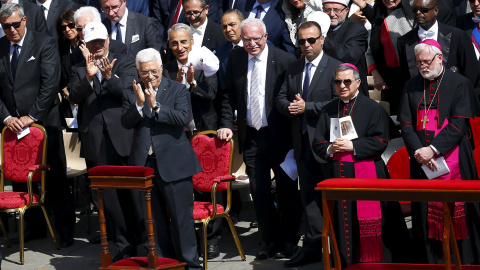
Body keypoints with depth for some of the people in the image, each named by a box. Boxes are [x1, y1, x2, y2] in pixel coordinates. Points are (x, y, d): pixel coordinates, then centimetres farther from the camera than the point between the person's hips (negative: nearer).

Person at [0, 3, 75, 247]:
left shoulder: (45, 44, -5)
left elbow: (50, 85, -11)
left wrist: (31, 117, -14)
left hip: (44, 121, -4)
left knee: (55, 178, 0)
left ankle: (65, 230, 8)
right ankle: (34, 227, 21)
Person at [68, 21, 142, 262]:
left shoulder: (124, 63, 7)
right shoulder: (79, 70, 13)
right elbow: (73, 97, -2)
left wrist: (110, 77, -26)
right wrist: (88, 77, -19)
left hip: (123, 138, -3)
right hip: (95, 141, 3)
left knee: (132, 192, 1)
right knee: (107, 195, 5)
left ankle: (145, 240, 13)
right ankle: (124, 244, 13)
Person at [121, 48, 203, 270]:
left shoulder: (177, 89, 1)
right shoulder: (131, 93, 8)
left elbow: (183, 118, -13)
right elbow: (126, 123, -3)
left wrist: (155, 106, -20)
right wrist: (139, 104, -18)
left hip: (173, 164, -3)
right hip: (145, 164, 3)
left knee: (181, 216, -2)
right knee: (155, 218, 10)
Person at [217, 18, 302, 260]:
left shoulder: (284, 60, -10)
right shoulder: (235, 59, 3)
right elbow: (229, 95, 9)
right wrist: (226, 124, -2)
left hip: (279, 135, -4)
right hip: (251, 136, 4)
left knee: (286, 188, 7)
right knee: (258, 190, 9)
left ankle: (288, 240, 20)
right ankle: (270, 240, 21)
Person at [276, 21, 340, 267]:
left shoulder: (335, 67, -7)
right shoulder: (293, 69, 13)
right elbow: (281, 99, 12)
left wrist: (307, 107, -18)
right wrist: (290, 106, -11)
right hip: (303, 141, 6)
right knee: (308, 195, 8)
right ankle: (312, 246, 13)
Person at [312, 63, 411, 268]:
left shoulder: (372, 108, 1)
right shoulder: (328, 111, 14)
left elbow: (381, 141, -7)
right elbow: (317, 144, 12)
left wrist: (353, 146, -15)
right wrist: (330, 149, -10)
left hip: (367, 175, -4)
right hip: (339, 174, 4)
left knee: (370, 225, -7)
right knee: (343, 222, 4)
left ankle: (375, 263, -1)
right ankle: (346, 263, 11)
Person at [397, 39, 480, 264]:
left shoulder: (459, 84, -1)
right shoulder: (411, 87, 12)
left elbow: (459, 124, -9)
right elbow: (406, 124, 6)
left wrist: (433, 149, -16)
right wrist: (418, 151, -11)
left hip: (453, 158, -3)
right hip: (421, 159, 3)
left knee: (458, 210, -4)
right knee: (426, 211, 2)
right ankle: (431, 260, 8)